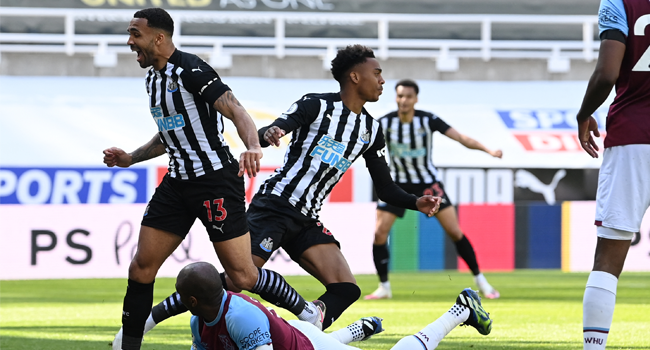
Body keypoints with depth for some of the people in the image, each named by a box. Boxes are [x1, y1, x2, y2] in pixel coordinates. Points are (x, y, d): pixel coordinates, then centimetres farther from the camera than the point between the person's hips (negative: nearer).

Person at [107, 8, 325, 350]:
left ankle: (306, 312, 13)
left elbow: (235, 110, -26)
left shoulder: (190, 70, -16)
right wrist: (131, 158, 20)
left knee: (242, 276, -8)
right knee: (142, 266, 1)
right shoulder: (153, 77, 12)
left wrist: (253, 146, -44)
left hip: (216, 179, -8)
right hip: (178, 181, 8)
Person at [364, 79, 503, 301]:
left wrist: (488, 150, -30)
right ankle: (384, 287, 5)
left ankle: (480, 282, 8)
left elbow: (460, 138, -18)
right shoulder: (384, 123, -13)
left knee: (455, 232, -6)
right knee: (379, 234, -11)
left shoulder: (428, 120, -15)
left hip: (428, 182, -1)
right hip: (397, 183, 1)